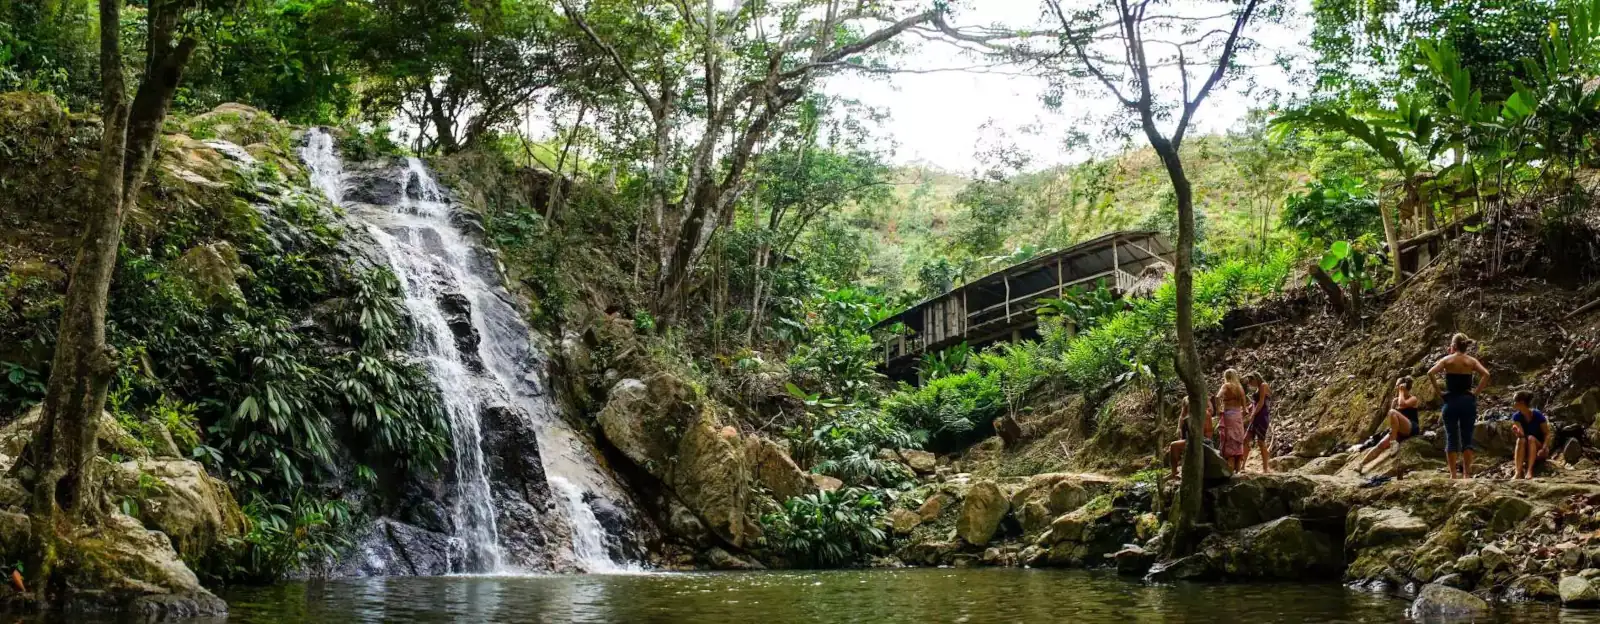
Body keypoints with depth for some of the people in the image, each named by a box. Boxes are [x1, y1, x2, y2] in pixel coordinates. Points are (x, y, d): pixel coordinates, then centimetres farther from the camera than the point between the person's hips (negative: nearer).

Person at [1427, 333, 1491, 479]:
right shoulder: (1472, 361, 4)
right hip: (1468, 401, 1)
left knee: (1451, 438, 2)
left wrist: (1438, 391, -7)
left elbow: (1431, 373, -14)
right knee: (1467, 438, 5)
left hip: (1451, 401, -1)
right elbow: (1486, 374, -11)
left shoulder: (1447, 359, 1)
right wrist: (1476, 392, -5)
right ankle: (1467, 474, 1)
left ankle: (1453, 475, -1)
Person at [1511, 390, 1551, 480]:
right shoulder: (1516, 417, -5)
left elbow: (1547, 434, -12)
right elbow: (1521, 434, -16)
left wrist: (1544, 448, -28)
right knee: (1521, 440, -29)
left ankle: (1529, 471, -42)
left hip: (1538, 449, -2)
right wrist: (1517, 431, -40)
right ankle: (1517, 472, -46)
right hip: (1525, 452, 2)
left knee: (1531, 438, -30)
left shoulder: (1538, 415, -13)